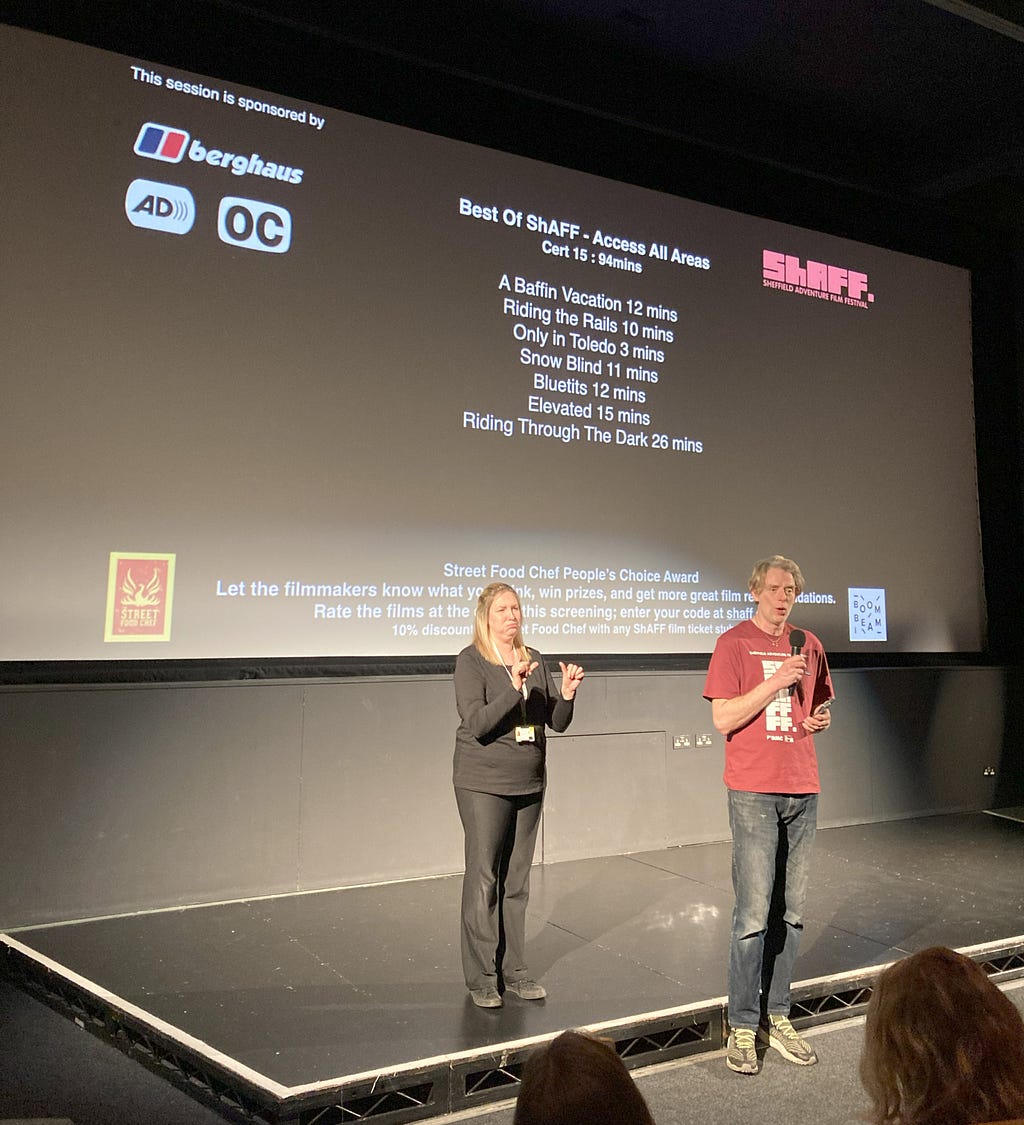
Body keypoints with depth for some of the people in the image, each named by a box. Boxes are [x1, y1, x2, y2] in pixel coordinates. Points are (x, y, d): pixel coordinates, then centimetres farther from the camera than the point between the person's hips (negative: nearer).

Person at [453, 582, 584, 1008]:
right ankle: (481, 978, 10)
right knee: (483, 878, -1)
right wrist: (513, 688, -31)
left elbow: (557, 722, 8)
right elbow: (477, 724, -20)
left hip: (529, 783, 5)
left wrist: (566, 694, -12)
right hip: (483, 784, -5)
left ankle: (514, 971, 22)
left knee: (517, 880, 11)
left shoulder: (533, 660, 7)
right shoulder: (470, 661, -9)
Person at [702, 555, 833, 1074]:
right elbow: (722, 719, -10)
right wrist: (774, 682, -16)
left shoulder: (808, 645, 13)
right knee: (754, 911, -5)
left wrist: (821, 717, 2)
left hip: (802, 789, 5)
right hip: (754, 791, -5)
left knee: (790, 911, 9)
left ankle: (776, 1016, 20)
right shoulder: (733, 644, -3)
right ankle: (742, 1026, 7)